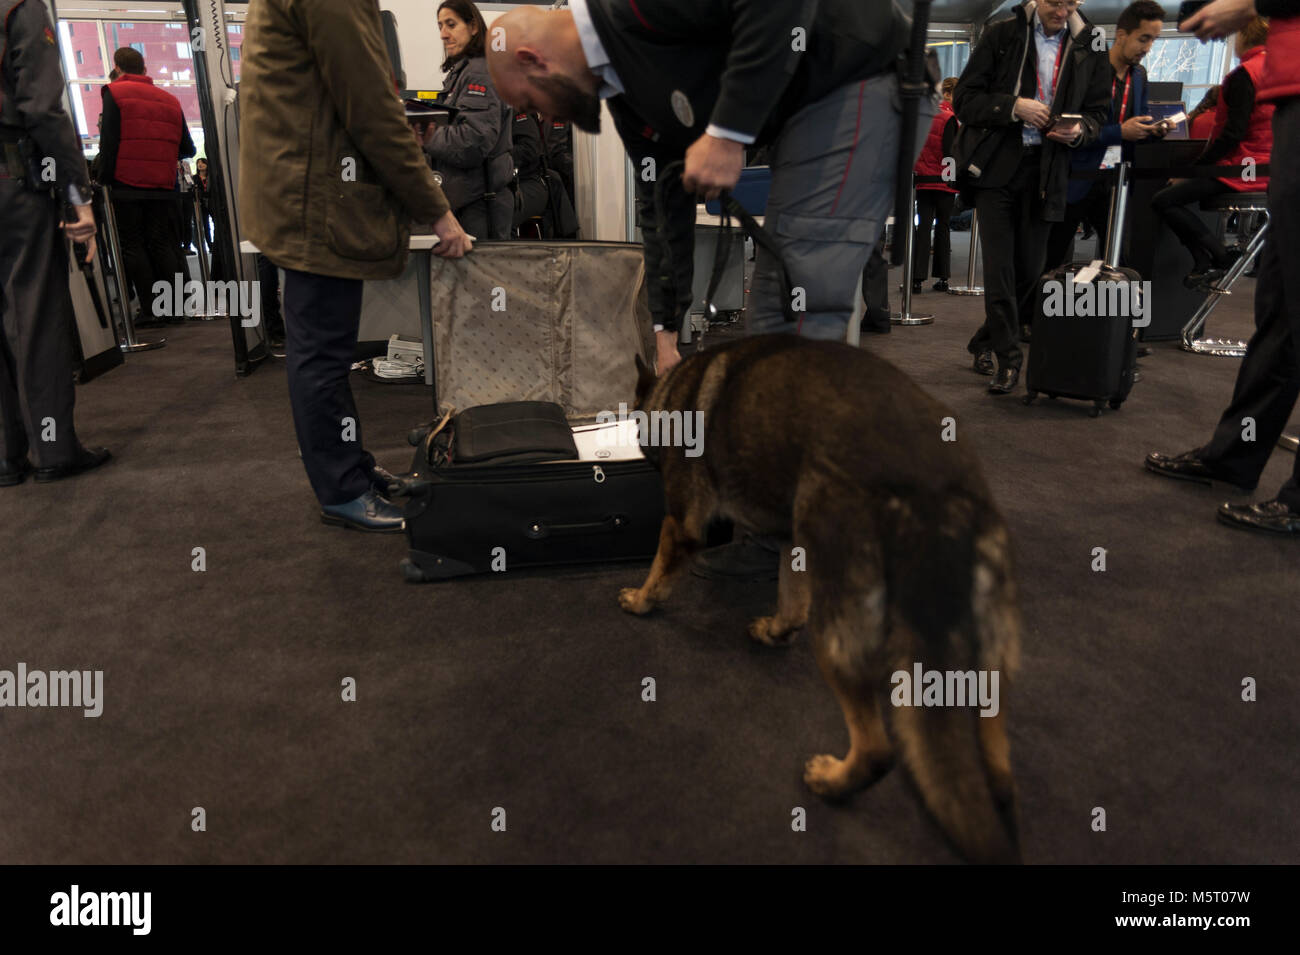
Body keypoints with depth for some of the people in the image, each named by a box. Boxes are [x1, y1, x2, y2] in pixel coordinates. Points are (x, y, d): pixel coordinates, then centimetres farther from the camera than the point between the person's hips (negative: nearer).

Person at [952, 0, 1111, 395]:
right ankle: (1008, 358, -2)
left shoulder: (1089, 48, 10)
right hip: (996, 165, -3)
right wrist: (1014, 106, -16)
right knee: (1000, 266, -8)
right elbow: (964, 99, -2)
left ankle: (985, 343, 20)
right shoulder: (1001, 34, 3)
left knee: (1030, 268, 2)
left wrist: (1078, 131, -8)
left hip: (1047, 171, 3)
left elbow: (1097, 112, 15)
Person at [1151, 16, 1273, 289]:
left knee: (1163, 201, -13)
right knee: (1176, 191, 22)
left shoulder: (1244, 74, -14)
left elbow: (1233, 133, -21)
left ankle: (1222, 259, -14)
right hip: (1266, 170, 10)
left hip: (1241, 169, -10)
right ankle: (1204, 263, 10)